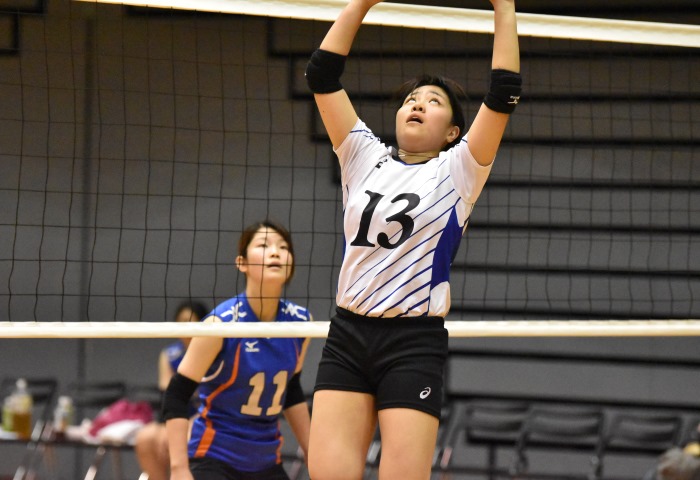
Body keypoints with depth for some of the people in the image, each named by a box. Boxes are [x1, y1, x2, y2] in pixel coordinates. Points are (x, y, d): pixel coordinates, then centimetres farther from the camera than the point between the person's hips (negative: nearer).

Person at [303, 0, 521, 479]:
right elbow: (322, 76, 7)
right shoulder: (364, 158, 11)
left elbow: (503, 95, -7)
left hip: (414, 344, -3)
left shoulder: (458, 171, 3)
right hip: (347, 336, 3)